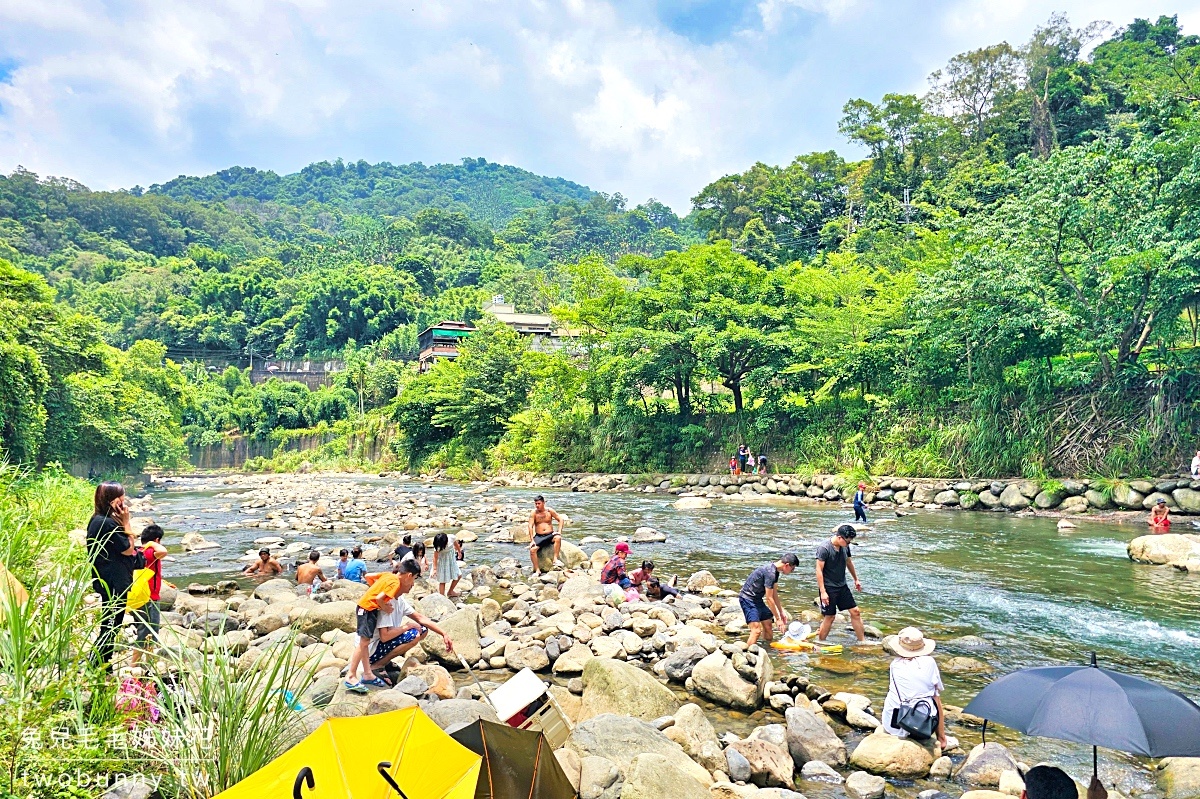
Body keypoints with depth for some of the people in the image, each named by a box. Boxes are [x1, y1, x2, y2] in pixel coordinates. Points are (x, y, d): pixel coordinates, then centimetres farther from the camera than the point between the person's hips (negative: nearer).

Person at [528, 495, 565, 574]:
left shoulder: (549, 511, 2)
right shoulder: (534, 513, -1)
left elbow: (560, 520, 5)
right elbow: (530, 526, -7)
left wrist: (559, 531, -10)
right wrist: (532, 540, -16)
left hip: (550, 535, 0)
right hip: (539, 536, 0)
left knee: (558, 538, -34)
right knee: (532, 549, -26)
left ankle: (555, 559, -26)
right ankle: (537, 570, -17)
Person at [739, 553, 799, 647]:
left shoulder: (775, 571, 6)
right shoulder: (770, 572, -24)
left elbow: (774, 594, 17)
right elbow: (769, 599, -21)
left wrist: (781, 612, 19)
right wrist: (778, 619, -15)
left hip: (757, 599, 10)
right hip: (747, 598, -10)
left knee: (768, 627, 10)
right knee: (756, 630, -19)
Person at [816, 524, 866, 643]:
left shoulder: (845, 547, 1)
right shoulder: (824, 548, -20)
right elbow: (819, 570, -19)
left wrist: (856, 579, 28)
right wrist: (823, 592, -21)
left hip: (842, 586, 7)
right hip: (828, 588, -7)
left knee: (855, 612, 6)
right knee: (830, 616, 0)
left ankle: (863, 641, 17)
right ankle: (820, 642, 15)